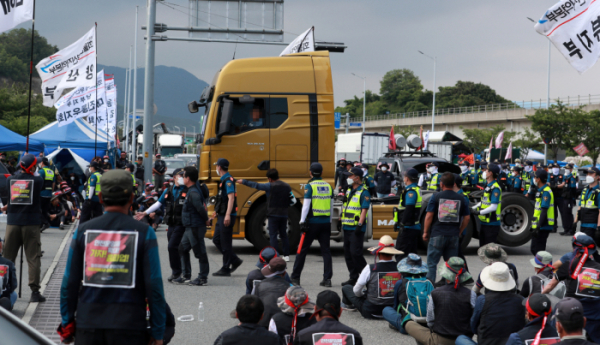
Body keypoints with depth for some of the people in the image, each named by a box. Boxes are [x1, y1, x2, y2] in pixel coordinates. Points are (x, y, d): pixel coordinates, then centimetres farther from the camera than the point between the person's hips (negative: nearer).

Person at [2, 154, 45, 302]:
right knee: (33, 258, 0)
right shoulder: (38, 180, -3)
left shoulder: (10, 180, 4)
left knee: (8, 257, 10)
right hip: (31, 223, -3)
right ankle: (35, 291, -4)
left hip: (12, 222, 3)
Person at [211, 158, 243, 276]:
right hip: (222, 216, 10)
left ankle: (226, 269, 3)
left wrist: (227, 215, -30)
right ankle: (235, 261, 18)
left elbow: (231, 198, -23)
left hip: (227, 217, -10)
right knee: (216, 239, 12)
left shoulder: (228, 180, -14)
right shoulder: (224, 180, 16)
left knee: (225, 242, -4)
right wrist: (217, 211, 32)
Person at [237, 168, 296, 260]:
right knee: (283, 235, 13)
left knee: (273, 235, -2)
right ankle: (286, 255, 13)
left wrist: (243, 182, 3)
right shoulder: (287, 186, 5)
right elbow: (293, 201, 6)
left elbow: (256, 185, -6)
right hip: (284, 215, 5)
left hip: (273, 215, -5)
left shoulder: (270, 186, -10)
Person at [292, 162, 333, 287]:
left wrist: (302, 221, -9)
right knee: (326, 251, 6)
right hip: (326, 222, 4)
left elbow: (306, 205, -11)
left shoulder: (310, 186, -7)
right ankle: (327, 279, 0)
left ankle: (295, 277, 9)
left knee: (303, 250, 4)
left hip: (313, 222, -4)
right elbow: (331, 206, 13)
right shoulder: (328, 186, 9)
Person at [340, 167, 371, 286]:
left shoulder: (364, 192, -10)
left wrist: (360, 224, -23)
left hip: (356, 228, -9)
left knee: (355, 252, -13)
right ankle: (353, 278, 15)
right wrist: (341, 220, 20)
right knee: (348, 253, 8)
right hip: (347, 227, 9)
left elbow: (364, 210, -17)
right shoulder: (349, 190, 16)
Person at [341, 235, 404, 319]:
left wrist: (363, 295, 16)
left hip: (370, 312, -4)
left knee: (346, 288, 20)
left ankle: (348, 304, 52)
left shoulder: (370, 269, -17)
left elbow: (356, 291, -7)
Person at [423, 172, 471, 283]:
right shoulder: (461, 198, 5)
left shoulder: (436, 197, -4)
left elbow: (429, 216, -5)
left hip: (437, 235, -3)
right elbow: (467, 217, 7)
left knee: (432, 263, 3)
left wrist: (425, 232, 4)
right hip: (453, 235, 3)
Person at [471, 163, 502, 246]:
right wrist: (474, 208, 12)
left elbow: (493, 207, -25)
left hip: (491, 224, -10)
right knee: (482, 246, 16)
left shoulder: (495, 188, -19)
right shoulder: (487, 186, 12)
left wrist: (479, 212, -25)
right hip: (484, 223, 10)